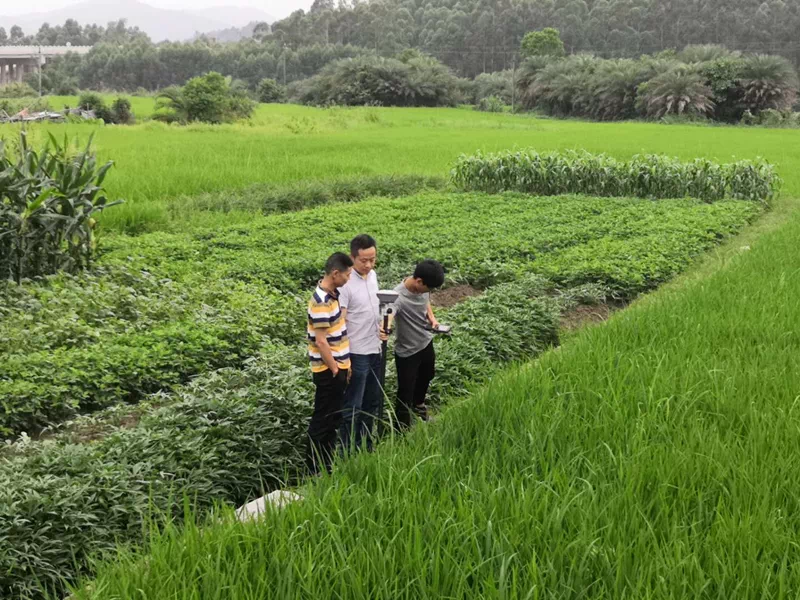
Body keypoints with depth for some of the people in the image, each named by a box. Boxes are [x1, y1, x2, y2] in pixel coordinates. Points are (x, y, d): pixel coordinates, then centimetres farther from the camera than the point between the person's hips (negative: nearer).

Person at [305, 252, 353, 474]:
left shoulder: (333, 294, 7)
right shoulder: (321, 302, -23)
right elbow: (321, 341, -23)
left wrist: (344, 365, 15)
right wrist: (334, 369, -15)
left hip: (338, 366, 9)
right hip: (328, 370, -9)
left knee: (334, 417, 17)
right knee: (322, 420, 1)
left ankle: (328, 464, 29)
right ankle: (316, 470, 11)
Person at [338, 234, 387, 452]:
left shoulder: (373, 275, 4)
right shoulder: (345, 283, -21)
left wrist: (381, 327, 0)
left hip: (375, 351, 8)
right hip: (356, 354, -8)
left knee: (373, 403, 18)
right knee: (353, 408, 1)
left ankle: (365, 447, 32)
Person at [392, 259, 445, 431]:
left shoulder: (423, 287, -12)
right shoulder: (399, 297, -35)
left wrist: (431, 317, -6)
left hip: (426, 342, 8)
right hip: (407, 352, -8)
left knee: (427, 376, 32)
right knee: (406, 392, 3)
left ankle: (418, 404, 61)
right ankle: (402, 430, 20)